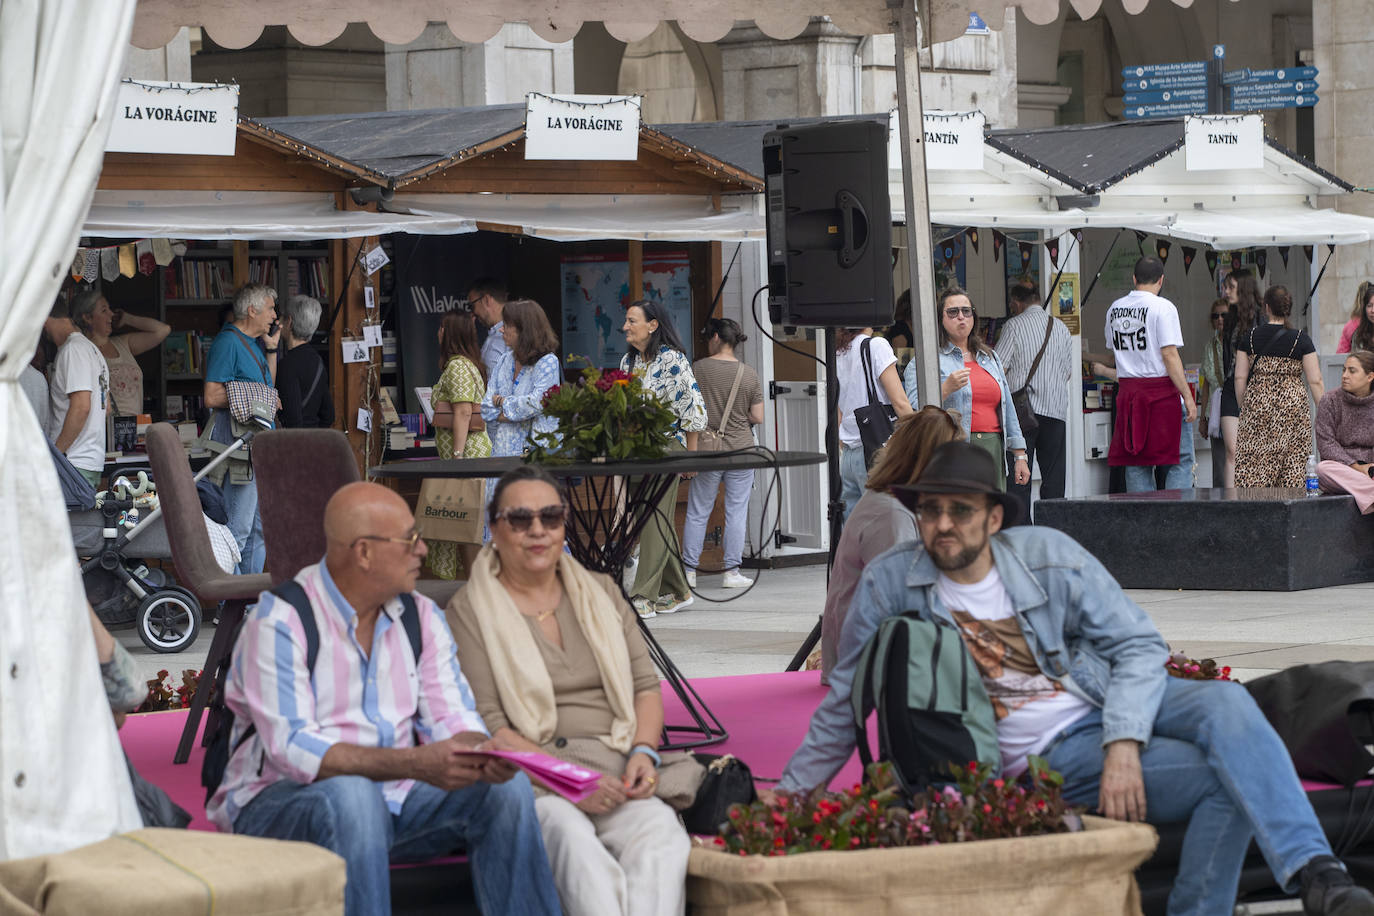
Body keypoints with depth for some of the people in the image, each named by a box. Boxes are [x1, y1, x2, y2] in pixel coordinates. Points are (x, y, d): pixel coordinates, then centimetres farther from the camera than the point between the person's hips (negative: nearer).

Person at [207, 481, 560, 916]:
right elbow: (293, 749, -24)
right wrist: (415, 764, -35)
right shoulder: (279, 623, -14)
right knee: (351, 795, -38)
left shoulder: (421, 616, 8)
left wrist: (482, 752, -24)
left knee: (506, 787, -16)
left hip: (395, 798, 6)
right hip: (284, 799, -6)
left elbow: (451, 717, 3)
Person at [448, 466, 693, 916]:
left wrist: (643, 752, -3)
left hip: (614, 773, 4)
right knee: (570, 836, -39)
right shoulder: (470, 611, 6)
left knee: (660, 829, -32)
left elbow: (645, 687, 19)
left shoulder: (601, 594, 22)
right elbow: (486, 727, -4)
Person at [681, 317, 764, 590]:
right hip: (741, 449, 1)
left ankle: (689, 570, 9)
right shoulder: (749, 374, -1)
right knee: (736, 511, 6)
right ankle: (731, 571, 6)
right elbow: (758, 417, 0)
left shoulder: (698, 369, -5)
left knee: (697, 513, 6)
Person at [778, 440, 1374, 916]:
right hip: (1046, 758, -2)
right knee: (1224, 779, -28)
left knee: (1225, 705, -31)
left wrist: (1123, 746, -18)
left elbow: (1139, 646, -2)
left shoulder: (1048, 556, -2)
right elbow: (846, 702, 7)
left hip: (1111, 703, 2)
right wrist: (790, 793, 9)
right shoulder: (890, 585, -5)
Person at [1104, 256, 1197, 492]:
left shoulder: (1114, 309, 10)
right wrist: (1188, 397, -12)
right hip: (1161, 391, -6)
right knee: (1181, 459, 0)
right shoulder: (1162, 307, -9)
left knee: (1136, 463, 8)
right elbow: (1169, 355, -14)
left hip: (1127, 390, 6)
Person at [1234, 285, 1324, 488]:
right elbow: (1315, 381, -4)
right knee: (1293, 464, 2)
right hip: (1293, 405, -1)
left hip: (1257, 403, 1)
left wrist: (1244, 407, 14)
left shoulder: (1249, 338, 2)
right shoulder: (1301, 339, -2)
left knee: (1253, 463, 0)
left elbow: (1240, 378, 3)